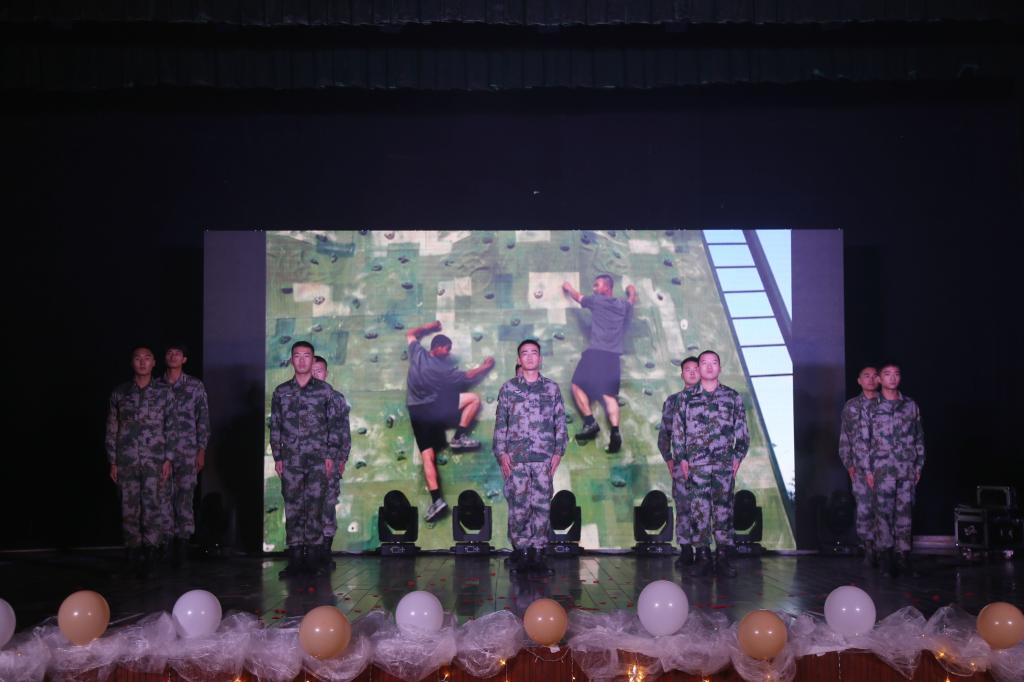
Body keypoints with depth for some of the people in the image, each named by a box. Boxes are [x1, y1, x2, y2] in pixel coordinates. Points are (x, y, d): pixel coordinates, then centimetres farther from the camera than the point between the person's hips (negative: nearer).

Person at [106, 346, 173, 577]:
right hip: (127, 462, 1)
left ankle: (148, 555, -4)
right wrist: (112, 462, 4)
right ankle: (134, 556, 9)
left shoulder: (163, 394, 6)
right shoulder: (119, 393, 7)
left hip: (155, 462, -1)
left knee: (153, 509, -9)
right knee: (129, 510, 1)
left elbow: (170, 428, 7)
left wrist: (168, 459, -1)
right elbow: (111, 430, 9)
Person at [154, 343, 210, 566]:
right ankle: (167, 544, 5)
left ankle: (182, 545, 1)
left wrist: (201, 451, -1)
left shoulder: (195, 386, 6)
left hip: (187, 453, -1)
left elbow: (203, 420, 5)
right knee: (165, 498, -1)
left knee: (185, 498, -4)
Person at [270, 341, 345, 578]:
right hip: (290, 460, 2)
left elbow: (335, 424, 4)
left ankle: (313, 558, 4)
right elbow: (275, 426, 12)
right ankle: (295, 559, 4)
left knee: (314, 507, -3)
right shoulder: (281, 392, 10)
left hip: (318, 459, -2)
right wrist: (277, 457, 5)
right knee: (293, 508, 1)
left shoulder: (325, 390, 4)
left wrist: (331, 455, -2)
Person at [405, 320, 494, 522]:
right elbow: (468, 377, 4)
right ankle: (459, 438, 0)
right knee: (474, 399, 3)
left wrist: (428, 327, 30)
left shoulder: (417, 353, 0)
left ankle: (437, 500, -18)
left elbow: (410, 334, 21)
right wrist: (485, 367, 20)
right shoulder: (444, 369, -10)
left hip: (416, 413, 5)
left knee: (427, 455, -4)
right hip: (433, 409, -5)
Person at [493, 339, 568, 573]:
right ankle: (520, 551, 9)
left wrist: (558, 452, 1)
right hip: (515, 458, -1)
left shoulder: (552, 388, 9)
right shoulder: (508, 388, 8)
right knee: (518, 506, -1)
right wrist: (501, 452, -2)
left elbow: (560, 422, 9)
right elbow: (500, 423, 6)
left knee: (542, 505, -1)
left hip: (544, 458, 1)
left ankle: (537, 553, 5)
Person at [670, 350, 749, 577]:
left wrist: (738, 457, 2)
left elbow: (742, 431, 11)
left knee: (724, 509, 0)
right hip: (696, 465, 0)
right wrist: (681, 458, 1)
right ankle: (702, 557, 4)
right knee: (698, 510, -2)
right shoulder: (687, 397, 8)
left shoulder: (733, 397, 10)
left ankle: (722, 557, 5)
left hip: (725, 465, 0)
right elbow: (677, 430, 8)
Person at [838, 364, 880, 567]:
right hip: (861, 468, 0)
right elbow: (844, 438, 11)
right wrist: (849, 464, 4)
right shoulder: (851, 406, 10)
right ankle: (869, 549, 5)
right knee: (864, 509, -4)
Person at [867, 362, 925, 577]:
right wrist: (868, 471, -2)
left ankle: (903, 556, 7)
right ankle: (887, 557, 2)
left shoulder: (911, 406, 10)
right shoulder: (872, 408, 3)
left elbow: (919, 438, 13)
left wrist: (919, 466, 7)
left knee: (904, 513, 2)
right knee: (884, 512, -3)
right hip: (883, 470, -2)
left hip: (907, 470, 2)